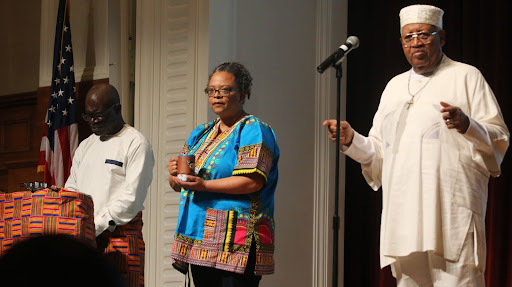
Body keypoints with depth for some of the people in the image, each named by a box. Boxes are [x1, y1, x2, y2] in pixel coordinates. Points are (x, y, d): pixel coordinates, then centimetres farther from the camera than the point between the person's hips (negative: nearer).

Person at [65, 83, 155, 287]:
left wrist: (96, 226, -15)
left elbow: (132, 198, -12)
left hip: (120, 235, -6)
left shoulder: (135, 143, -3)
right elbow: (71, 188, 20)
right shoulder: (86, 146, 20)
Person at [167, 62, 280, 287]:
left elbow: (253, 181, -16)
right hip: (199, 239, 8)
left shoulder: (254, 131, -3)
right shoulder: (200, 134, 22)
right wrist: (174, 174, -3)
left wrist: (204, 185, -20)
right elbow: (178, 184, 22)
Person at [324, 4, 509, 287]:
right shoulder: (394, 86, 24)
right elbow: (379, 152, 24)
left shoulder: (466, 77, 8)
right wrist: (351, 140, 6)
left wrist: (466, 125, -19)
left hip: (452, 209, -5)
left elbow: (499, 137, 0)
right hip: (404, 213, 5)